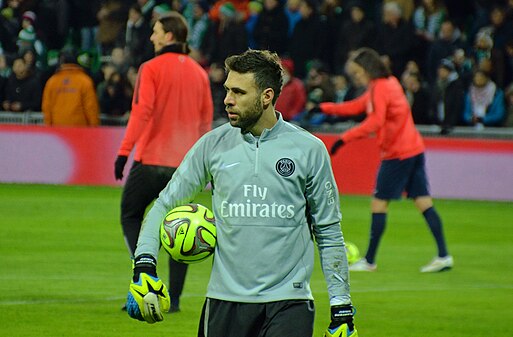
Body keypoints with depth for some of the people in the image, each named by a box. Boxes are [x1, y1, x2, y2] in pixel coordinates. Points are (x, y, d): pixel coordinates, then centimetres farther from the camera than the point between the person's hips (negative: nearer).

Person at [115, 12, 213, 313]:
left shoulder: (152, 69, -7)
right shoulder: (199, 73, 9)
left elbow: (141, 112, -16)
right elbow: (206, 119, 13)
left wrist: (124, 151, -17)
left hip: (151, 159, -4)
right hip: (185, 164, 4)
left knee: (131, 215, 11)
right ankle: (174, 297, 5)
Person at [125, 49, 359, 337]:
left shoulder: (309, 149, 1)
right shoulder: (213, 145, 5)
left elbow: (328, 233, 6)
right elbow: (166, 203, 11)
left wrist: (342, 307, 3)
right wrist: (144, 265, -4)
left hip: (288, 302, -2)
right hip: (225, 302, 2)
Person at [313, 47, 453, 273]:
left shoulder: (379, 87, -13)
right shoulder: (389, 83, 15)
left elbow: (375, 121, -27)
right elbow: (358, 106, 25)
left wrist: (345, 138, -30)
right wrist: (325, 108, 24)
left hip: (397, 153, -9)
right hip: (414, 150, 9)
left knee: (379, 203, -1)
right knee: (423, 202, 6)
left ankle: (369, 261, 3)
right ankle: (443, 256, 0)